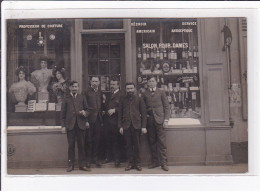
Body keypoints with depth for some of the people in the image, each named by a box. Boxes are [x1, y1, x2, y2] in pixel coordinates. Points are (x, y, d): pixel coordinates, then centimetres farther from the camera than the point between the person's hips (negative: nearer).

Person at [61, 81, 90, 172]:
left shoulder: (82, 98, 13)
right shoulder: (66, 99, 9)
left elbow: (87, 110, 16)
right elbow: (63, 113, 8)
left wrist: (84, 113, -7)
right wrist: (63, 125, 0)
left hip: (81, 124, 1)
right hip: (70, 125, -1)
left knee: (81, 145, 2)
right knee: (71, 145, 1)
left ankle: (82, 165, 9)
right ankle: (71, 165, 9)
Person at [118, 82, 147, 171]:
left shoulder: (139, 99, 7)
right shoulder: (123, 100, 11)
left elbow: (143, 113, 5)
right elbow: (120, 113, 10)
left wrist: (144, 126, -3)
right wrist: (120, 126, 1)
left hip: (136, 125, -1)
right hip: (126, 126, 1)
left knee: (136, 145, 1)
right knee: (128, 145, 2)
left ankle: (137, 163, 10)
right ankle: (130, 163, 10)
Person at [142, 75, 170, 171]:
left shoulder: (161, 92, 8)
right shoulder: (145, 94, 12)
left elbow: (166, 106, 5)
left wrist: (166, 119, -4)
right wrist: (144, 114, 1)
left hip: (159, 118, -2)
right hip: (149, 119, 2)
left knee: (161, 141, -5)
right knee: (152, 141, 5)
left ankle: (164, 163, -3)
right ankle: (154, 162, 13)